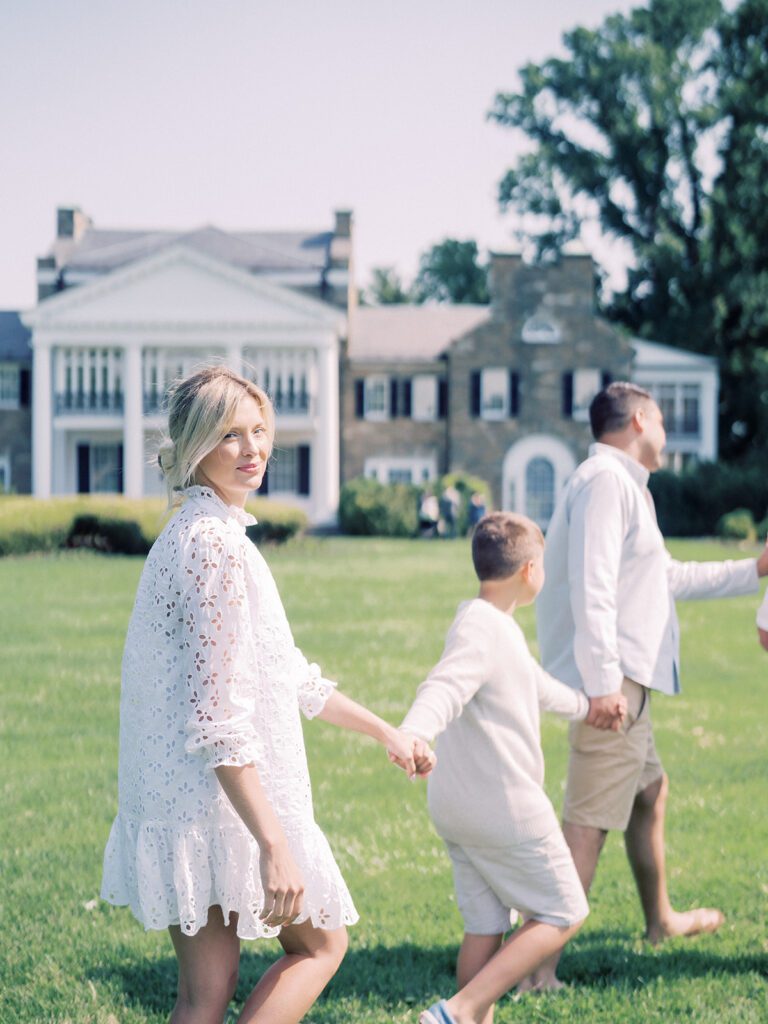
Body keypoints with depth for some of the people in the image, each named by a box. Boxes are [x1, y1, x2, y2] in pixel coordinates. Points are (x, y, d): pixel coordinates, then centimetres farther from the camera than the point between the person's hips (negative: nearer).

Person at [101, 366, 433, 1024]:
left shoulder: (200, 534, 15)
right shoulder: (216, 544, -18)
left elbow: (289, 675, 25)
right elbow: (218, 717, -24)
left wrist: (384, 731, 30)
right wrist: (274, 844, -26)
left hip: (179, 802, 9)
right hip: (223, 804, -9)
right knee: (321, 943, 10)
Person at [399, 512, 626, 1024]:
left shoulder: (496, 626, 15)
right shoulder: (482, 628, -18)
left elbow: (536, 685, 33)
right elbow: (445, 688, -37)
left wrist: (585, 705, 50)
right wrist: (412, 734, -57)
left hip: (458, 808, 10)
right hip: (504, 808, -10)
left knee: (486, 926, 12)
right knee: (563, 914, 1)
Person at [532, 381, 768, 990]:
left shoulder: (624, 486, 24)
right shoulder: (605, 480, -11)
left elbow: (668, 576, 34)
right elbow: (592, 585, -21)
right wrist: (603, 680, -27)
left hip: (625, 681, 11)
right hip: (610, 679, -11)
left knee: (650, 792, 26)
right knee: (590, 822, -14)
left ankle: (660, 919, 43)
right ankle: (538, 966, -17)